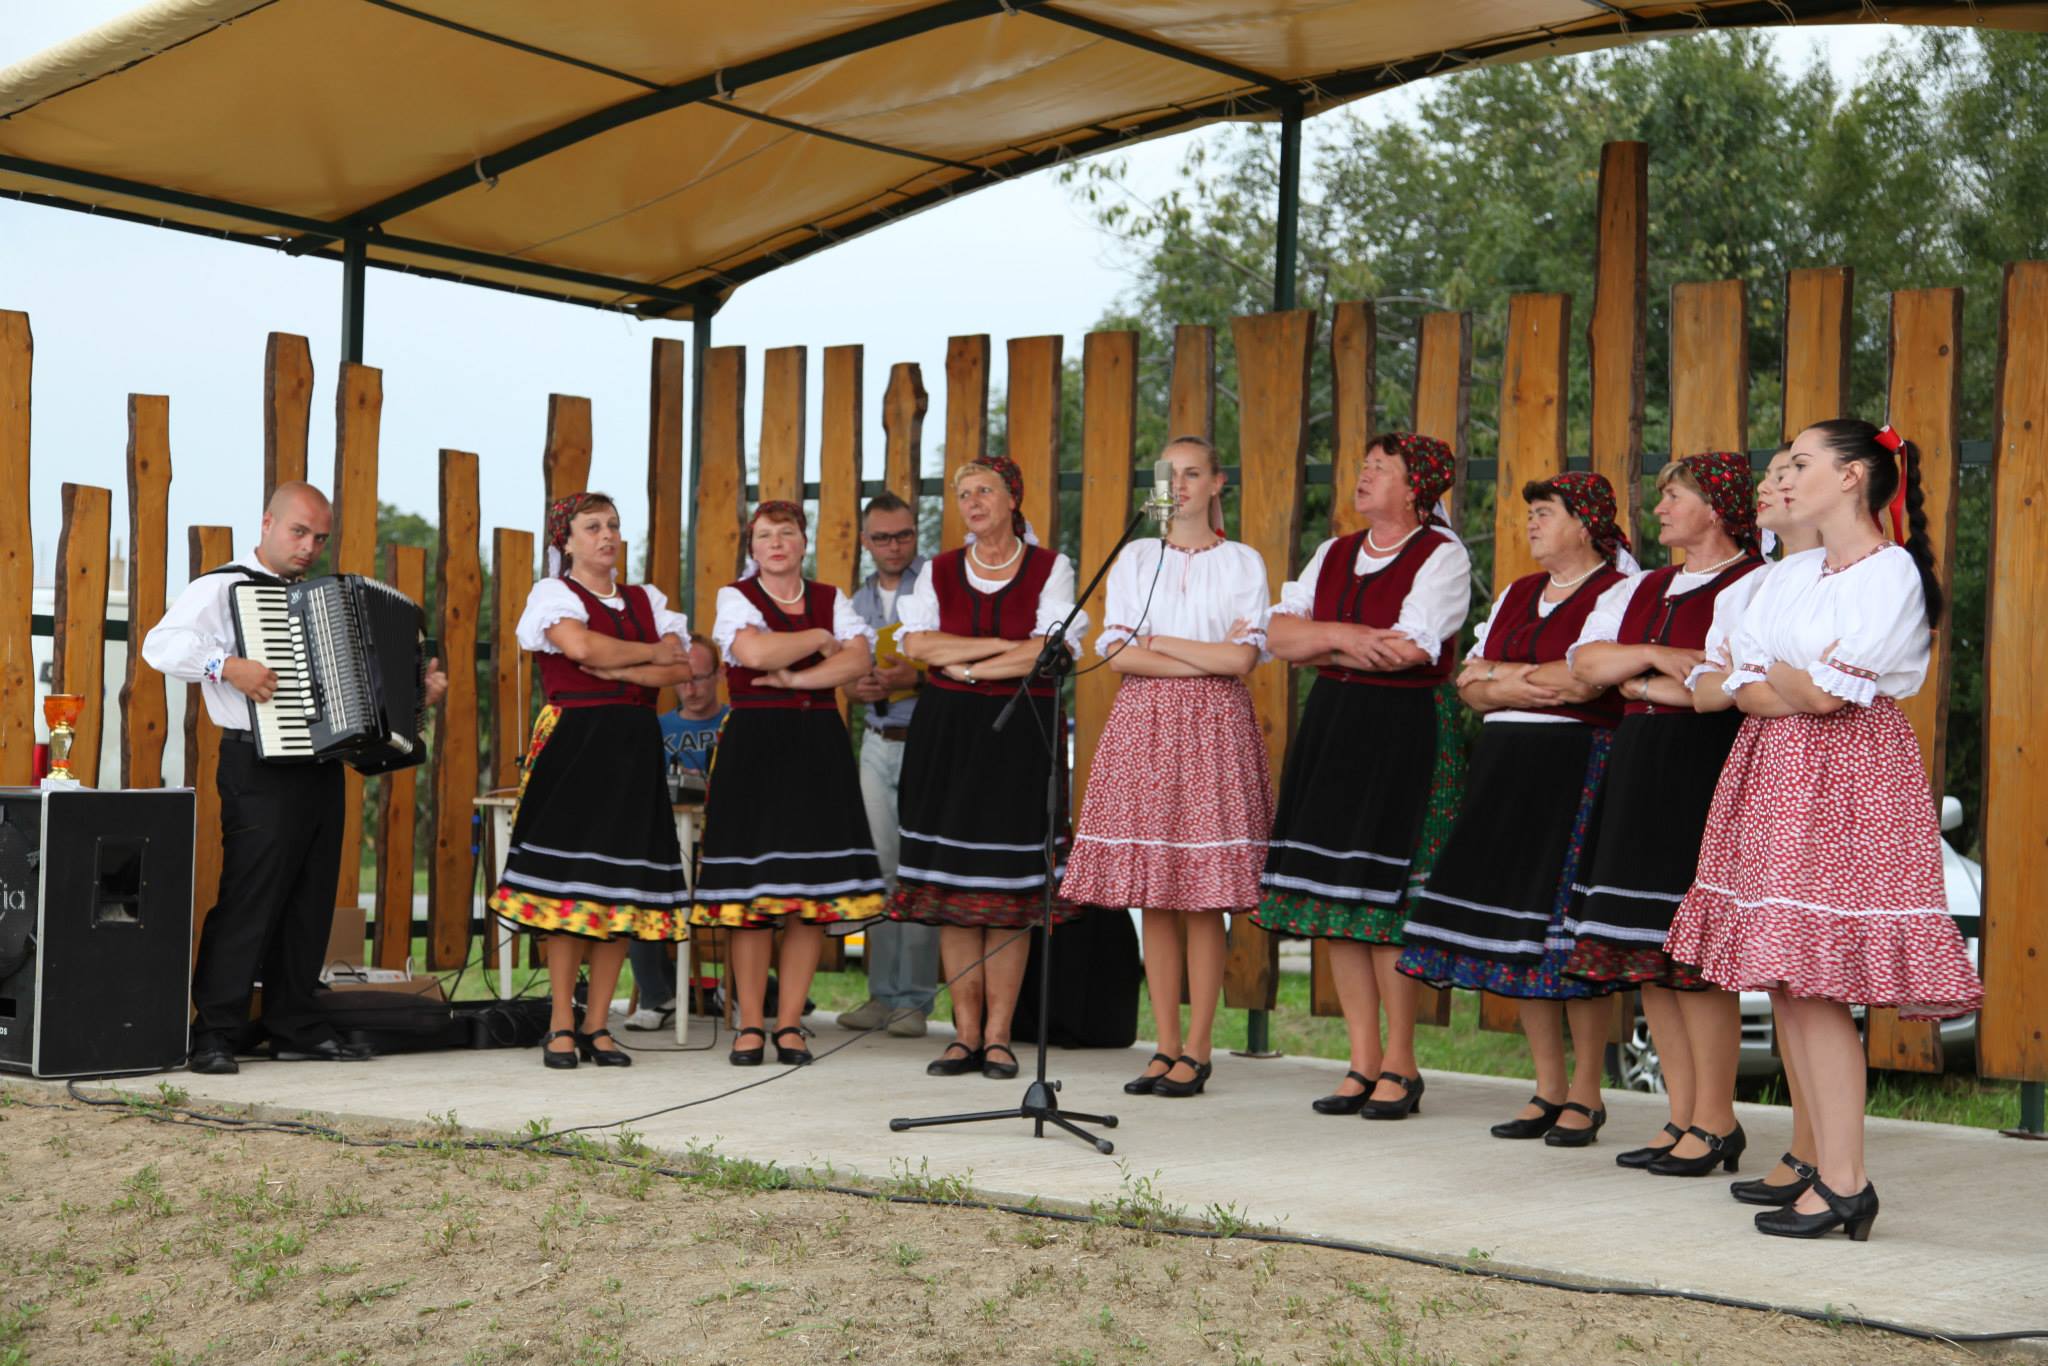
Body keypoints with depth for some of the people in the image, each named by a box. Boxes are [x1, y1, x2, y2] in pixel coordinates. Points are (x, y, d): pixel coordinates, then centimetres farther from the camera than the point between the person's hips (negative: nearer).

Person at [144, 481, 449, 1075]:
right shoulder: (223, 588, -4)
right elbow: (161, 644, -18)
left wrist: (418, 687, 17)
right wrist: (228, 666, -28)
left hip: (321, 767, 8)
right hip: (262, 768, -8)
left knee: (310, 902, 10)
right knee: (249, 900, -9)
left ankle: (296, 1028, 17)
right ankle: (212, 1035, -4)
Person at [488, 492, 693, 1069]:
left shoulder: (646, 600, 18)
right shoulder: (553, 593, 4)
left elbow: (683, 669, 3)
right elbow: (581, 645, -17)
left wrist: (616, 668, -10)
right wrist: (651, 654, -4)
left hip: (635, 747, 5)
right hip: (573, 743, -5)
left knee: (624, 889, 1)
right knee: (571, 886, -8)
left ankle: (596, 1026, 9)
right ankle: (560, 1027, -1)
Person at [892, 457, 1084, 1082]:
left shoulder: (1049, 568, 4)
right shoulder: (939, 570, 12)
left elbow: (1051, 650, -9)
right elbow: (916, 642, -3)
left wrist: (967, 665, -9)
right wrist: (1004, 645, -9)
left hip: (1021, 732, -3)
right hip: (947, 733, 3)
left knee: (1010, 891, -4)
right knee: (952, 889, 0)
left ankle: (998, 1035, 1)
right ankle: (965, 1033, 6)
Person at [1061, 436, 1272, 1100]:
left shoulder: (1242, 562, 6)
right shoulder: (1134, 559, 12)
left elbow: (1243, 658, -6)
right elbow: (1116, 652, 0)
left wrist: (1158, 641, -4)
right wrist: (1207, 658, -5)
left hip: (1213, 729, -2)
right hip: (1142, 723, 3)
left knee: (1204, 899, -5)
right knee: (1154, 900, 2)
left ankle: (1197, 1052, 1)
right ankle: (1167, 1047, 8)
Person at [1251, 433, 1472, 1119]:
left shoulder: (1442, 556, -3)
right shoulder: (1333, 554, 16)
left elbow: (1409, 649, -16)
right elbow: (1280, 632, 7)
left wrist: (1321, 646, -4)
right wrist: (1341, 635, -12)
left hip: (1403, 733, -6)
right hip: (1330, 728, 6)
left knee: (1386, 901, -8)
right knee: (1334, 900, 4)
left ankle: (1399, 1064, 4)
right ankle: (1363, 1061, 12)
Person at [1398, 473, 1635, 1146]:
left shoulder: (1619, 592, -3)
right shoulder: (1516, 594, 20)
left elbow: (1581, 680, -16)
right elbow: (1471, 685, 13)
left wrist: (1500, 673, -4)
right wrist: (1528, 687, -6)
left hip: (1578, 769, -7)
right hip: (1506, 764, 7)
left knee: (1570, 927, -8)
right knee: (1515, 928, 4)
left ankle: (1585, 1094, 2)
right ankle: (1548, 1089, 14)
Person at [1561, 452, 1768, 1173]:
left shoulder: (1751, 585, -6)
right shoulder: (1647, 588, 20)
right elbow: (1584, 659, 10)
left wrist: (1635, 682, -4)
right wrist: (1655, 657, -6)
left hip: (1708, 772, -8)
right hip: (1637, 774, 8)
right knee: (1647, 954, 7)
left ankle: (1714, 1122, 1)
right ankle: (1682, 1118, 14)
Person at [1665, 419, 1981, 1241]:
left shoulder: (1892, 573, -6)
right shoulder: (1787, 577, 17)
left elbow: (1828, 695, -14)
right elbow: (1741, 687, 8)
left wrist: (1778, 675, 4)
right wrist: (1798, 689, -11)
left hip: (1849, 777, -8)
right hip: (1774, 773, 8)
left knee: (1817, 982, -12)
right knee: (1782, 979, 4)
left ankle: (1844, 1184, -8)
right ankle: (1820, 1162, 10)